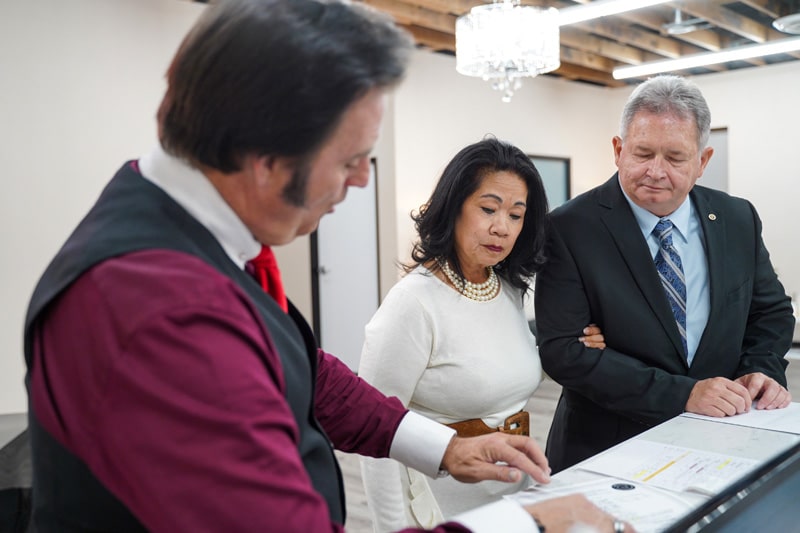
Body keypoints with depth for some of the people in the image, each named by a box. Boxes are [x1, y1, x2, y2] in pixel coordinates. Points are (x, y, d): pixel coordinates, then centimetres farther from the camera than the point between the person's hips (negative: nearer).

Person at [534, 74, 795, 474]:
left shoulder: (739, 220, 5)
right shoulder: (572, 229, -10)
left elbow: (770, 312, 18)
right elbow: (562, 349, -15)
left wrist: (761, 370, -2)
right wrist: (683, 394, -18)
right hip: (605, 451, -3)